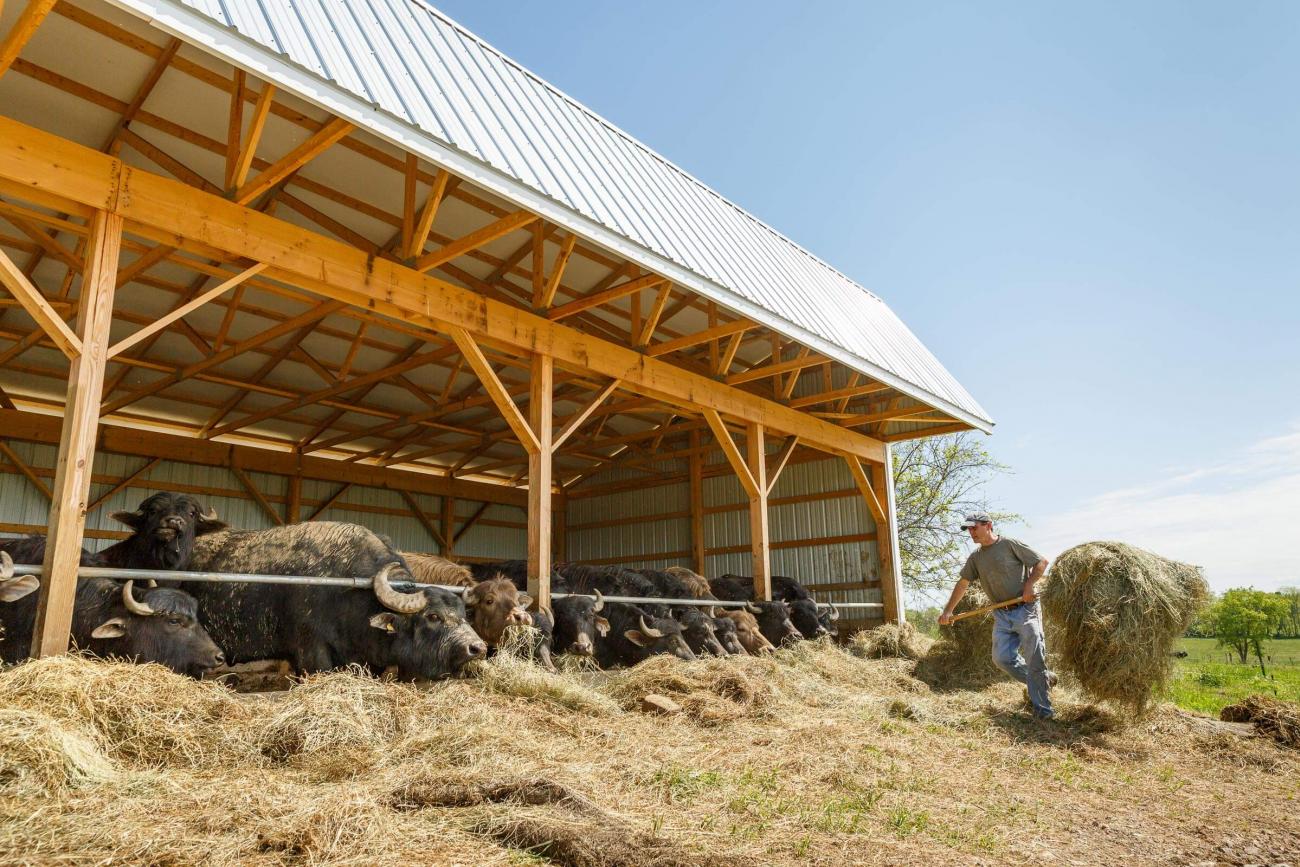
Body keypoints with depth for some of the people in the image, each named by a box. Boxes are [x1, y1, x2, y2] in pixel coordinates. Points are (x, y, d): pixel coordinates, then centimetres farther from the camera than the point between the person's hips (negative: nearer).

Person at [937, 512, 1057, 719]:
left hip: (1025, 609, -6)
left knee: (1035, 658, -6)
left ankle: (1042, 709, 4)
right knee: (1002, 658, -1)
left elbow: (1042, 562, -2)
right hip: (1002, 615, 6)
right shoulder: (975, 557, 10)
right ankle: (1044, 680, 20)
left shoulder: (1009, 544, -7)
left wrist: (1029, 585, -14)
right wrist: (948, 611, 10)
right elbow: (962, 584, 14)